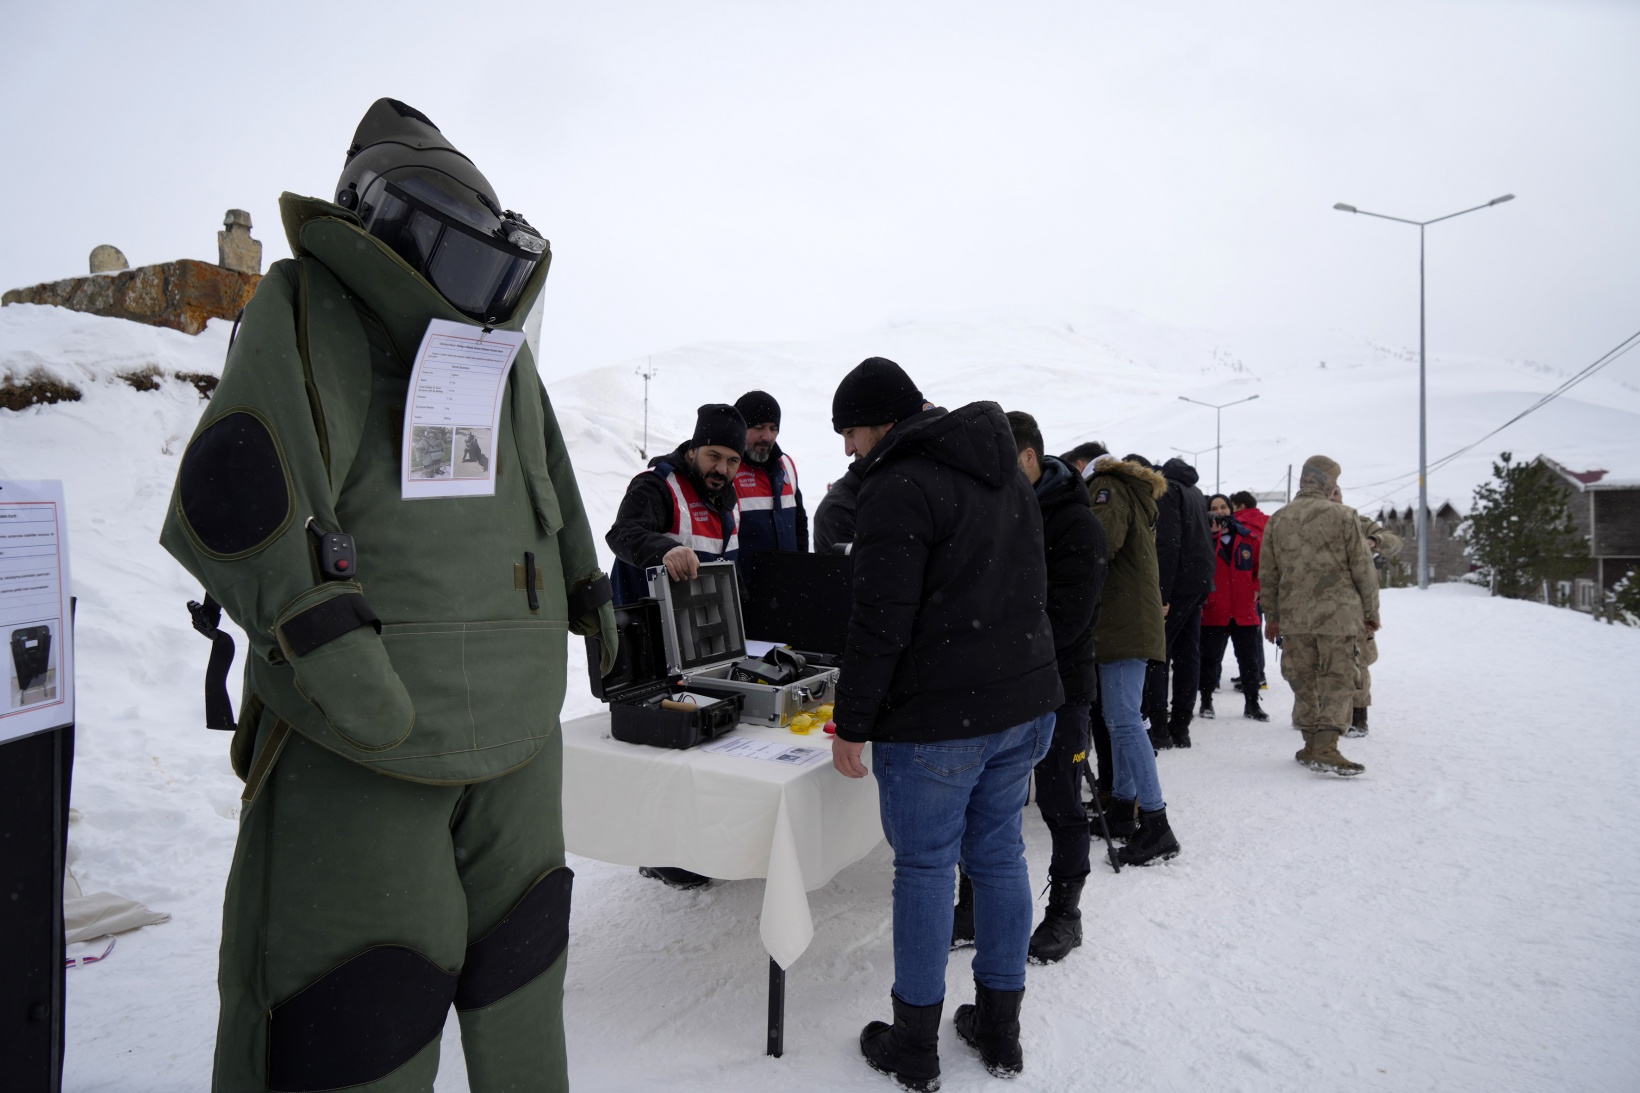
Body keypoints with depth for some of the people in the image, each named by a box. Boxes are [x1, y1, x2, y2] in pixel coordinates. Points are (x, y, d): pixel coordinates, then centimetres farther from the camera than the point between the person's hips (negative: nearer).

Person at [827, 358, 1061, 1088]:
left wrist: (852, 722, -11)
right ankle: (1001, 1030, 31)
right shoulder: (1006, 472, 14)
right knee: (999, 856, 17)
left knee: (924, 870, 6)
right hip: (1025, 700, 9)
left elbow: (881, 621, -19)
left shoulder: (899, 486, -15)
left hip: (938, 719, -8)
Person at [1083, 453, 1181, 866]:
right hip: (1134, 622, 10)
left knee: (1124, 720, -11)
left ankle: (1156, 824, -11)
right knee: (1120, 718, 14)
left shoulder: (1108, 488, -5)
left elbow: (1102, 540, -22)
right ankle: (1123, 806, 21)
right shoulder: (1137, 497, 26)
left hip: (1123, 622, -10)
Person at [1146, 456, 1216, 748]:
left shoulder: (1166, 490, -8)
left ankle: (1159, 729, -6)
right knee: (1187, 654, 9)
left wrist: (1161, 595, -20)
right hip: (1200, 583, 9)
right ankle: (1180, 729, 13)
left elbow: (1167, 545, -18)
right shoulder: (1194, 491, 21)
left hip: (1179, 584, -9)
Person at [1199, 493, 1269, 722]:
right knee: (1210, 658, 6)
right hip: (1213, 612, -2)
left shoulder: (1251, 538, 4)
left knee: (1249, 659, 12)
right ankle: (1206, 701, 19)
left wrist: (1256, 589, -1)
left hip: (1245, 611, 2)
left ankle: (1252, 704, 23)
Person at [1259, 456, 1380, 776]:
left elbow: (1267, 574, 10)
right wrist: (1370, 612, 8)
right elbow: (1363, 569, -3)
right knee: (1337, 680, 0)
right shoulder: (1343, 516, -6)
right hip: (1336, 614, -4)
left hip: (1293, 617, 4)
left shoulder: (1277, 519, 6)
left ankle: (1312, 744, 20)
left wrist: (1272, 615, 19)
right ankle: (1325, 748, -9)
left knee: (1304, 681, 13)